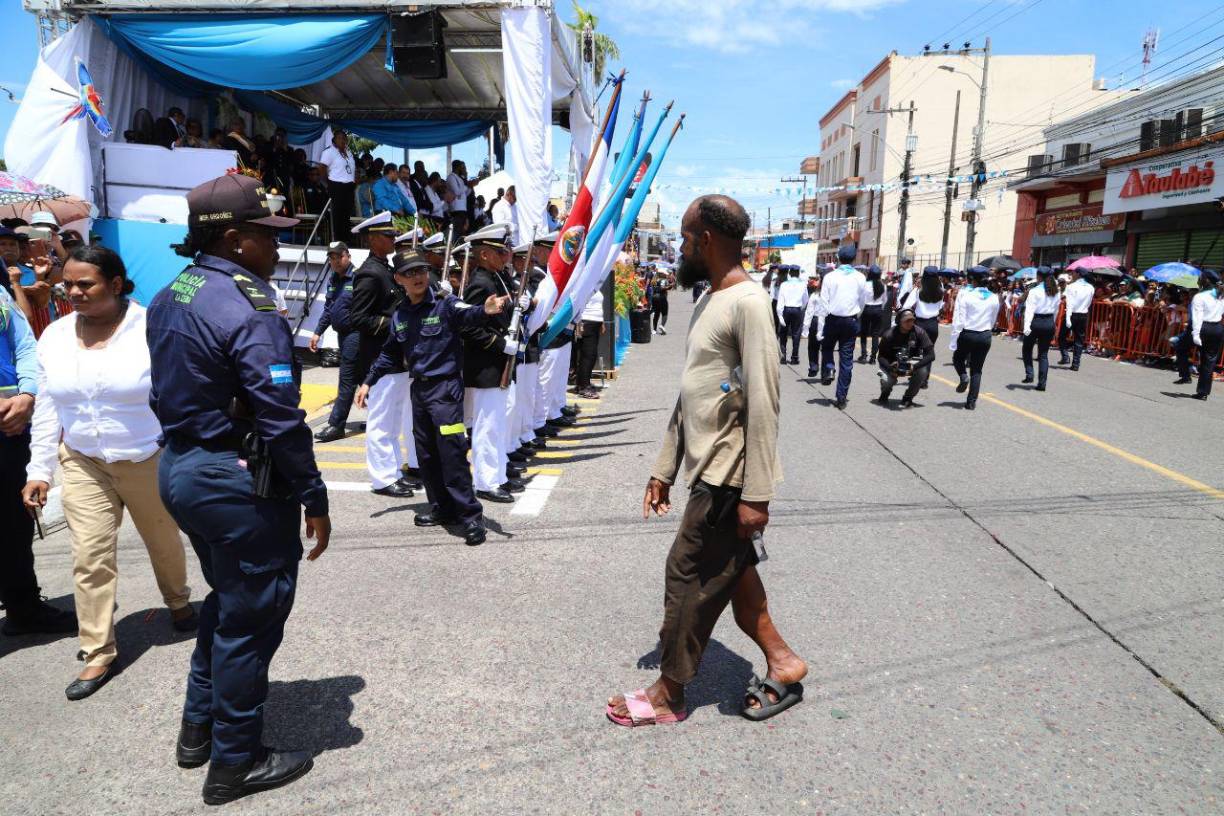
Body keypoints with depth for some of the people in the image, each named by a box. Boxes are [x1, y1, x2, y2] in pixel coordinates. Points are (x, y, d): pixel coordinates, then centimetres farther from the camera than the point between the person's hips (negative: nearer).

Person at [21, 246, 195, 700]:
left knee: (164, 543, 16)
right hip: (83, 465, 4)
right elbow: (47, 409, 6)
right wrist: (39, 470, 5)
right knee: (90, 558, 2)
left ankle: (178, 603, 45)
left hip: (149, 462, -3)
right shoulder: (55, 337, -1)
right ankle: (99, 654, 15)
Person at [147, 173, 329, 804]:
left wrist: (188, 451, 20)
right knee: (249, 617, 6)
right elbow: (280, 417, -24)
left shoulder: (168, 297, 8)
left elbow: (165, 392, 13)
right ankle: (235, 763, 22)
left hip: (178, 468, 9)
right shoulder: (246, 307, -21)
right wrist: (313, 498, -16)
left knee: (226, 598, 26)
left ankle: (199, 727, 40)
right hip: (239, 481, -9)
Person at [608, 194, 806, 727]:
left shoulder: (748, 303, -16)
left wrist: (756, 494, -22)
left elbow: (763, 404, -21)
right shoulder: (707, 304, 14)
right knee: (729, 570, 15)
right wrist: (664, 468, 17)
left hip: (729, 476, -9)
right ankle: (782, 662, 30)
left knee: (689, 574, 1)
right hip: (706, 470, 9)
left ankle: (669, 695, 17)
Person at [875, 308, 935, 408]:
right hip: (893, 364, -1)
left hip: (912, 364, 1)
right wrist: (890, 367, -33)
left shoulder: (919, 332, -18)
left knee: (923, 371, -30)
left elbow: (931, 355, -20)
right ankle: (885, 393, 13)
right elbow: (881, 356, -12)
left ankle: (908, 398, -5)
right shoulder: (889, 335, -19)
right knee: (886, 381, -30)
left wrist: (915, 366, -34)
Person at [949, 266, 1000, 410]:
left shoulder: (965, 294, -11)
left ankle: (963, 376, -4)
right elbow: (993, 321, 12)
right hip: (985, 336, 3)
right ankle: (971, 402, 7)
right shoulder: (994, 298, 2)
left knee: (958, 358, 25)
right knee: (977, 370, 10)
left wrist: (954, 343, -9)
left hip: (967, 334, -3)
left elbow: (958, 320, -13)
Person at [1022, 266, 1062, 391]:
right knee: (1044, 354, 7)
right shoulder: (1056, 292, 6)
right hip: (1049, 323, 4)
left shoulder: (1035, 291, -11)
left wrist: (1027, 326, -26)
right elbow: (1056, 310, 13)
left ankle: (1029, 374, 3)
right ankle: (1042, 383, 4)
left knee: (1027, 348, 17)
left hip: (1036, 322, -4)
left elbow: (1030, 309, -18)